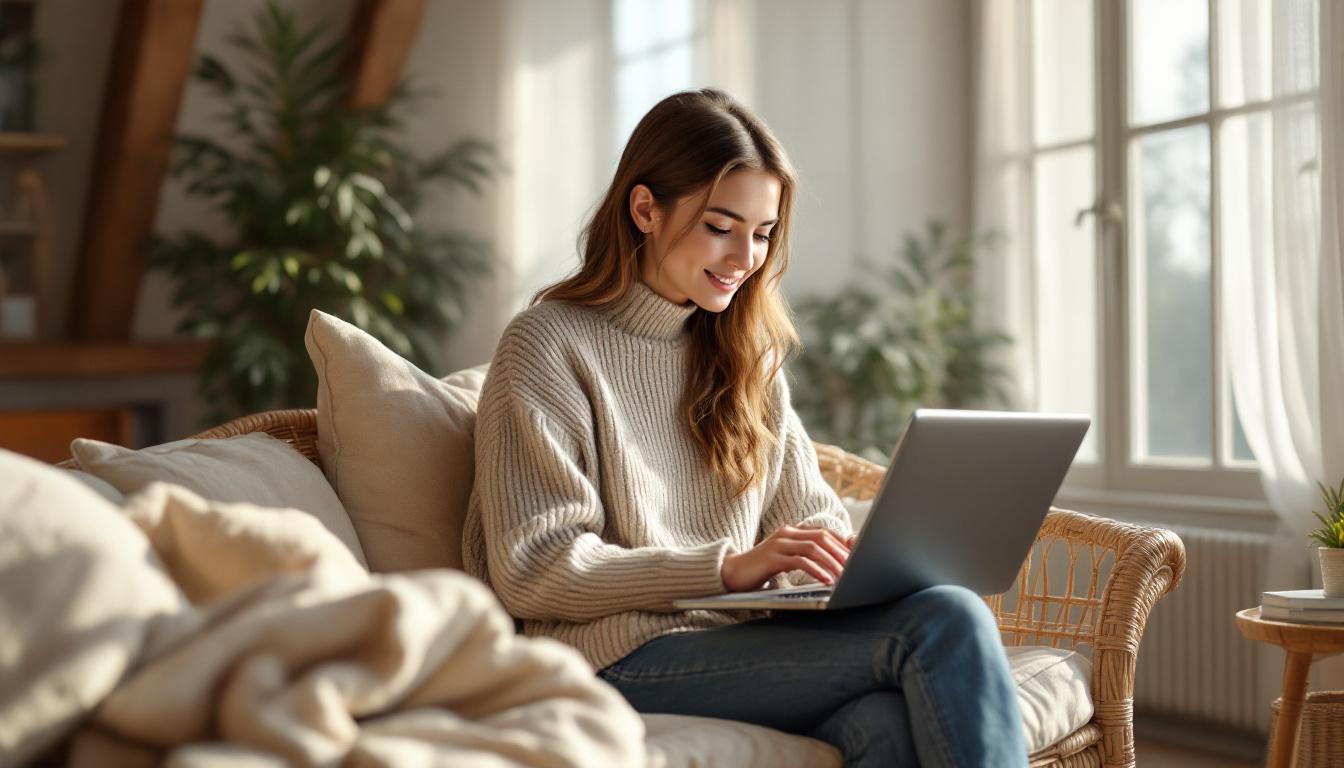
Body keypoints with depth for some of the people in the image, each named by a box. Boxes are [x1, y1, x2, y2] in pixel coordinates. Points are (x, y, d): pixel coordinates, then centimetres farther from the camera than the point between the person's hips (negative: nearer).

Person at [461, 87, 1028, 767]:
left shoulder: (748, 354, 21)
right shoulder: (549, 343, -1)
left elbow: (813, 518, 18)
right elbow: (533, 570, -9)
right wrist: (728, 568, -18)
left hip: (746, 638, 6)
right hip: (626, 657, -5)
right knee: (946, 623, -26)